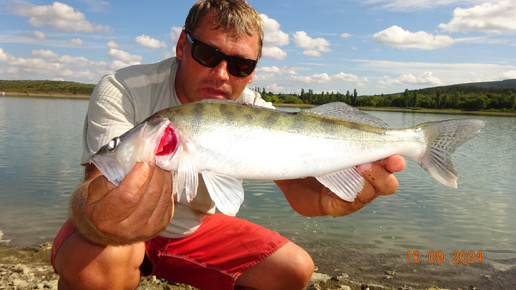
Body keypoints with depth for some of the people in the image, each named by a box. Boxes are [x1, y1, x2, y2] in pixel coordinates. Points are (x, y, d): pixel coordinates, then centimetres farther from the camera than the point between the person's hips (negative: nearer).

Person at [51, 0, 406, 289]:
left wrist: (327, 197, -50)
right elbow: (97, 186, -36)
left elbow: (296, 182, -25)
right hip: (123, 229, -3)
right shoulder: (120, 92, -24)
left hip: (196, 229, 4)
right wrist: (100, 217, -61)